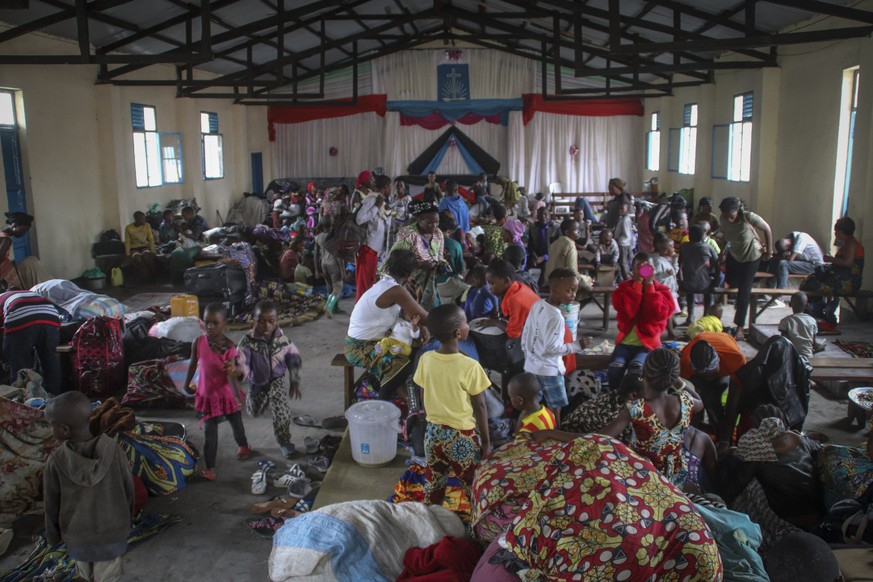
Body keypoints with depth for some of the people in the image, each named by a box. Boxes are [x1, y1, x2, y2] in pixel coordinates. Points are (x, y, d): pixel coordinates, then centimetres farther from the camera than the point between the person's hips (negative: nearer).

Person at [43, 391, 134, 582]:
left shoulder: (56, 460, -23)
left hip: (77, 534, 1)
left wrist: (52, 536, 10)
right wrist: (127, 520, 10)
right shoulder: (113, 450, -21)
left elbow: (52, 505, -9)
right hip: (113, 531, -1)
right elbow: (128, 490, -9)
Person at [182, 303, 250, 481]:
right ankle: (209, 467, 18)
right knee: (210, 432, 5)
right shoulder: (198, 343, -14)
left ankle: (243, 445, 51)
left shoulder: (229, 347, -22)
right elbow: (193, 365, 3)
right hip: (207, 394, 1)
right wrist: (185, 386, 15)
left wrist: (238, 396, -42)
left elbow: (231, 375, -26)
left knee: (236, 424, 22)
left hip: (226, 394, -1)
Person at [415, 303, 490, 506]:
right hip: (462, 436, -5)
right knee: (474, 487, 12)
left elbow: (425, 400, 4)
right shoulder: (470, 366, -21)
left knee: (433, 484, 20)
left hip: (433, 432, 5)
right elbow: (479, 407, -13)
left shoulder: (425, 360, -7)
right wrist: (486, 441, -2)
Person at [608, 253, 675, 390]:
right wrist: (637, 284, -11)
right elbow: (627, 312, -14)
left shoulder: (661, 290, 5)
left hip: (647, 343, -1)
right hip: (625, 341, 1)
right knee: (615, 368, -27)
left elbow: (660, 313, -15)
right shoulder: (624, 288, 5)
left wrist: (649, 285, -11)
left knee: (636, 368, -31)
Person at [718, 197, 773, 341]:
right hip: (734, 254, 5)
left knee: (744, 291, -6)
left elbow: (767, 229, -17)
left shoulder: (748, 217, -31)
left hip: (751, 256, -5)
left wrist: (769, 251, -13)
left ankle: (740, 327, 2)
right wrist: (723, 251, -9)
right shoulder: (723, 219, -17)